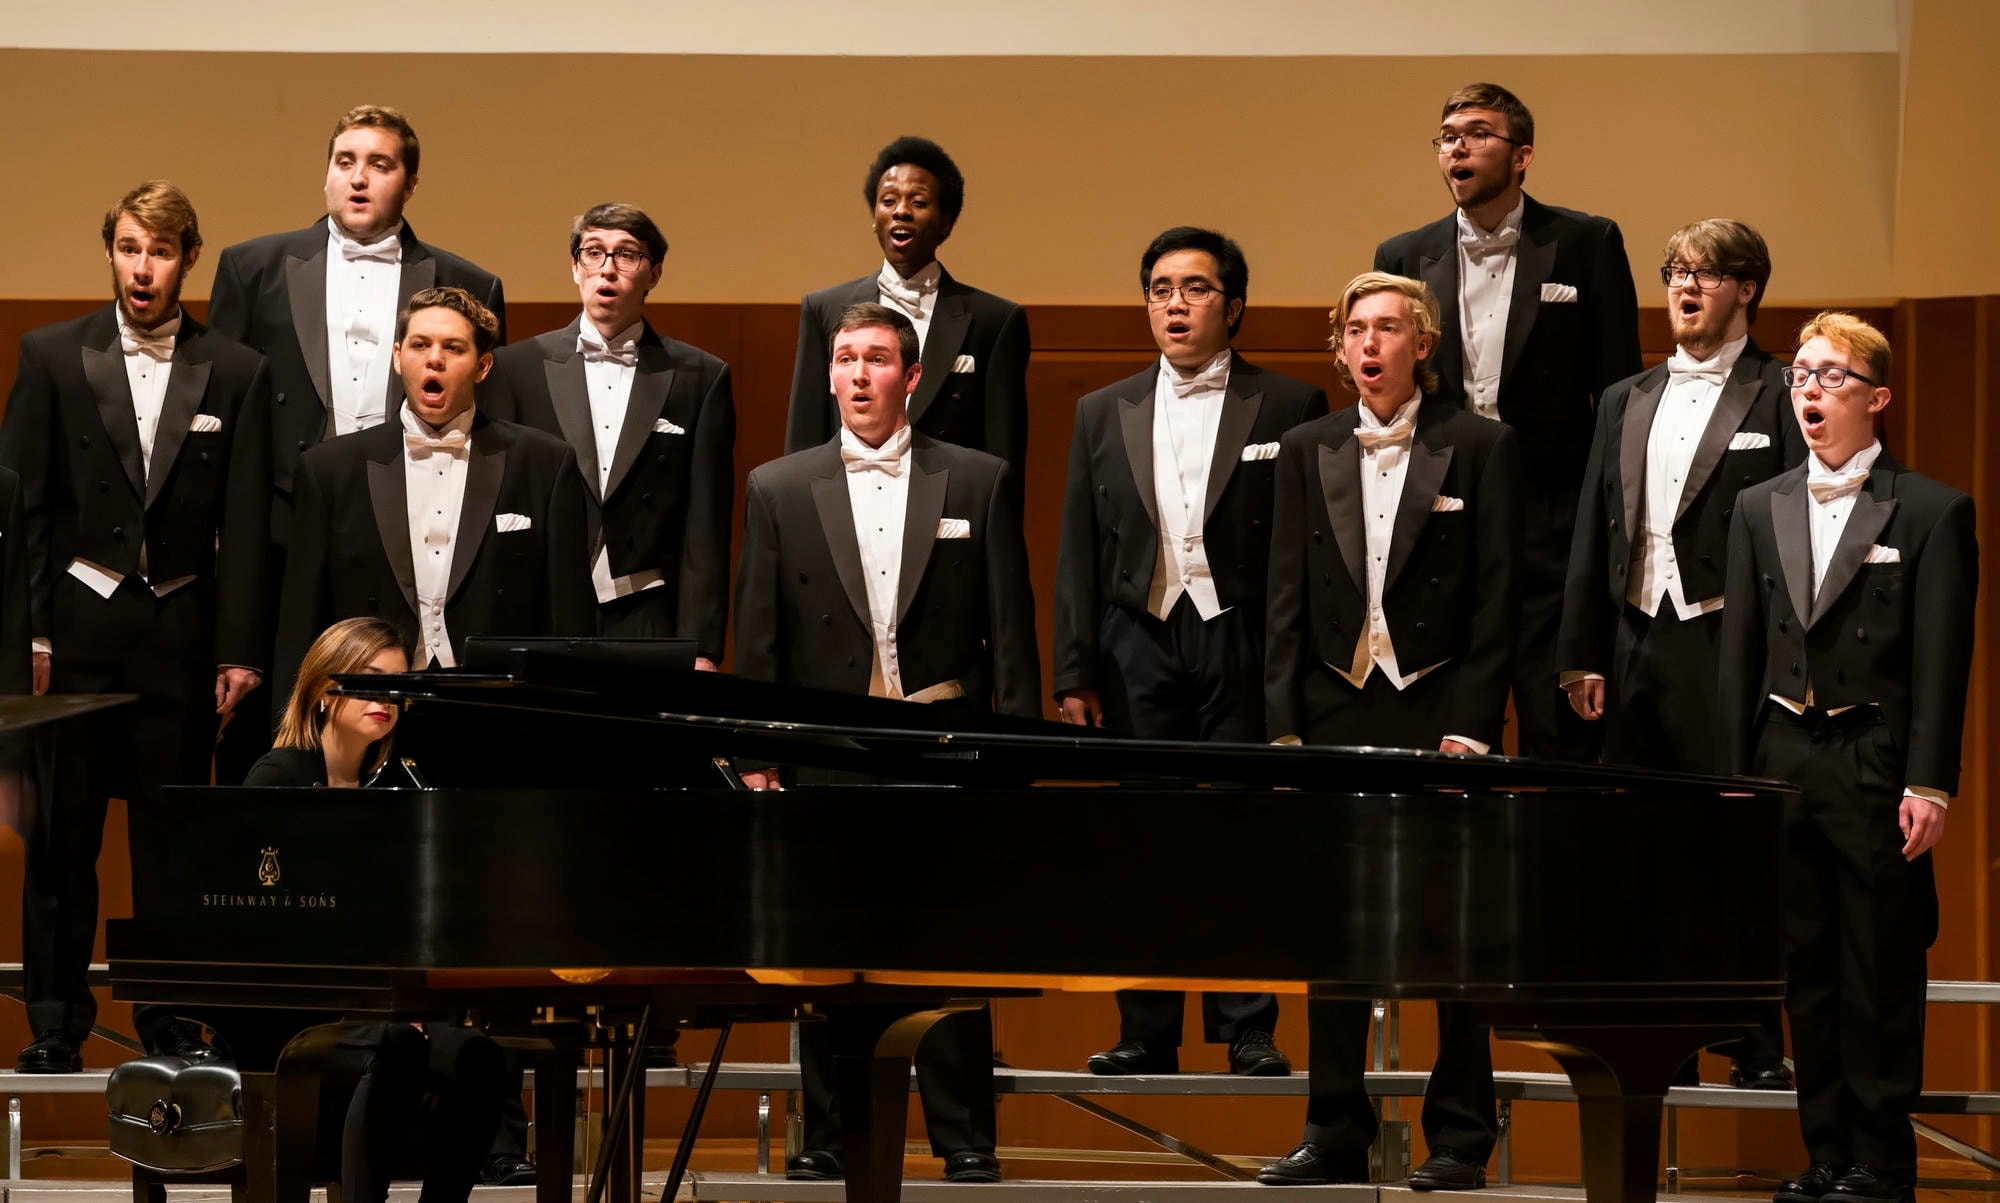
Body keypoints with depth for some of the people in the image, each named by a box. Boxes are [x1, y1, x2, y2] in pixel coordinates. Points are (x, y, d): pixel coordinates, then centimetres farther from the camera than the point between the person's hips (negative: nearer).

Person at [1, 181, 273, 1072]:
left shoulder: (235, 375, 5)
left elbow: (247, 525, 4)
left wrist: (240, 647, -2)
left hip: (181, 631, 1)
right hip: (78, 628, 0)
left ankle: (170, 1018, 10)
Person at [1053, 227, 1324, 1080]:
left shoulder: (1288, 408, 2)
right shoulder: (1104, 415, 13)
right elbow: (1079, 553, 12)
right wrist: (1074, 673, 5)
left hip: (1243, 649, -3)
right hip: (1140, 648, 3)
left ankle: (1248, 1032, 3)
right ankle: (1145, 1035, 7)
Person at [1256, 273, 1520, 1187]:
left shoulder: (1479, 447, 1)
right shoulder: (1308, 451, 11)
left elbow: (1498, 597, -2)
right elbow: (1287, 598, 10)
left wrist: (1471, 726, -10)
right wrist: (1284, 725, 1)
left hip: (1439, 712, -3)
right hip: (1337, 711, 3)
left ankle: (1458, 1136, 5)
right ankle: (1336, 1132, 10)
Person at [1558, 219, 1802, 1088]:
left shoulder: (1780, 398, -1)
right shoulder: (1626, 402, 17)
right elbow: (1594, 534, 16)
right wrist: (1583, 655, 9)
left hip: (1728, 648, -6)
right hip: (1638, 648, 6)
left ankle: (1757, 1049, 3)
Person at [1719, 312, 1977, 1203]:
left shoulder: (1932, 512, -2)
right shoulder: (1760, 509, 12)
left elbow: (1942, 661, -6)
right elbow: (1741, 651, 11)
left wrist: (1928, 784, -13)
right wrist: (1735, 779, 5)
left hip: (1876, 766, -4)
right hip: (1784, 760, 4)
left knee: (1880, 978, 0)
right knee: (1808, 974, 7)